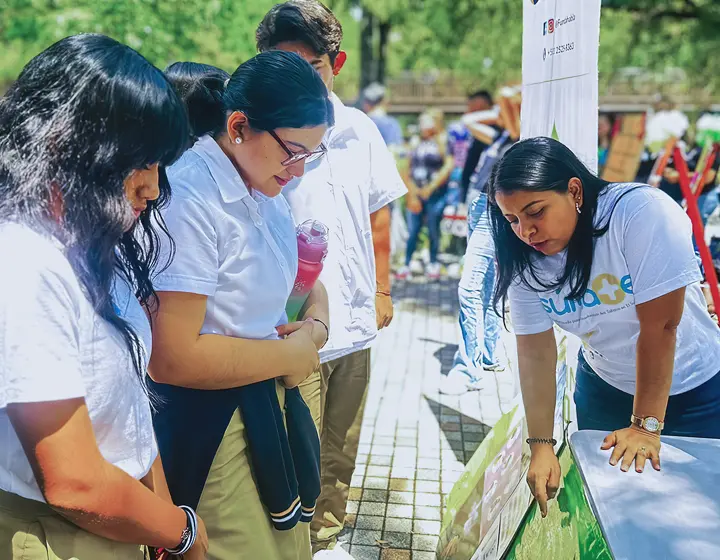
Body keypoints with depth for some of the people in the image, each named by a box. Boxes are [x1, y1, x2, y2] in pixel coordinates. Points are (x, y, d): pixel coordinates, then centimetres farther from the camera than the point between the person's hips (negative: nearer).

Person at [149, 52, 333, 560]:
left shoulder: (262, 185, 4)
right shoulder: (190, 197, -24)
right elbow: (171, 358, -27)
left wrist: (316, 325, -5)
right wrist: (293, 352, -16)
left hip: (270, 404, 9)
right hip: (210, 422, -8)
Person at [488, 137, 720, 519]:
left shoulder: (642, 212, -30)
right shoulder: (524, 260, -15)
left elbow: (660, 327, -28)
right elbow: (535, 352, -14)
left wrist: (646, 426, -23)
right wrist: (541, 444, -20)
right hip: (604, 388, 4)